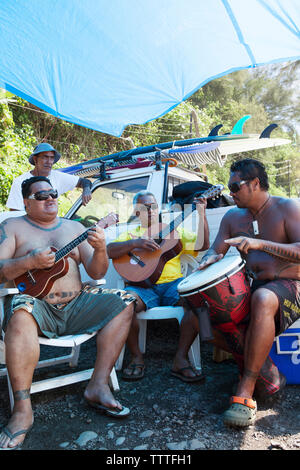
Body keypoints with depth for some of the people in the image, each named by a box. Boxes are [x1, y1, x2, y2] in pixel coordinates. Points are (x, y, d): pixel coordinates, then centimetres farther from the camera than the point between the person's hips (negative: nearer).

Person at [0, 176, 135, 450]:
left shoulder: (74, 228, 16)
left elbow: (96, 273, 9)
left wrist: (100, 249, -12)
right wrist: (30, 262, -18)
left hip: (76, 305, 4)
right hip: (38, 306, -3)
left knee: (124, 302, -15)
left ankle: (99, 386, -16)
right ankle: (22, 409, -27)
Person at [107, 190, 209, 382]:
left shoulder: (175, 231, 24)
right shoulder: (131, 234, 21)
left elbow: (202, 245, 9)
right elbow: (109, 251, 1)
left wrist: (202, 214, 0)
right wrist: (135, 243, -14)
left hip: (173, 283, 1)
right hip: (142, 286, -1)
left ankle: (181, 359, -20)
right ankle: (137, 357, -11)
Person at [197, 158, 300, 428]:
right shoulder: (233, 217, 12)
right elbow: (215, 250, 11)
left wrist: (260, 244, -27)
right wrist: (211, 260, -14)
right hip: (251, 289, 6)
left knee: (262, 299, -40)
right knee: (216, 321, -22)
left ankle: (246, 391, -29)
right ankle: (268, 378, -3)